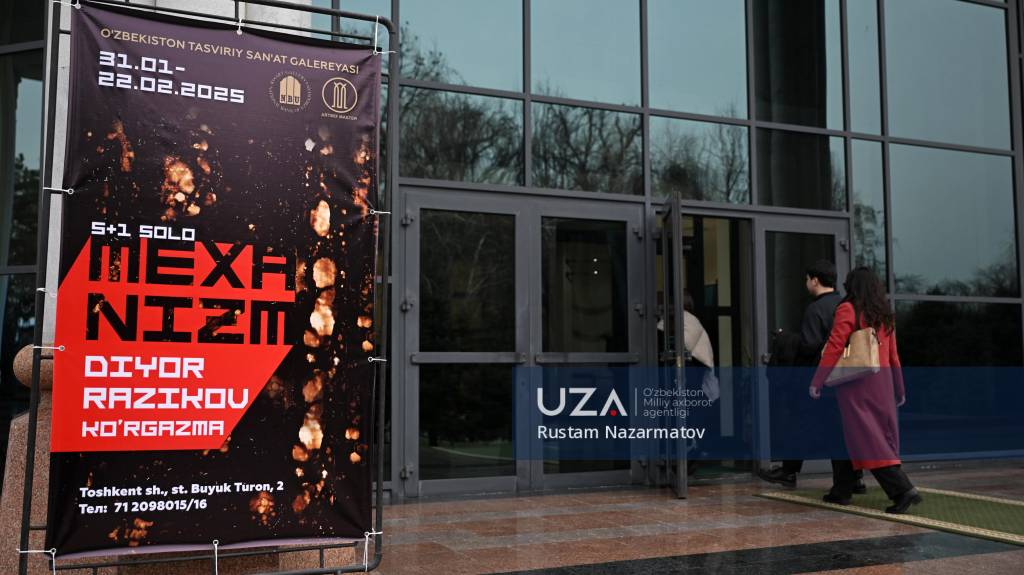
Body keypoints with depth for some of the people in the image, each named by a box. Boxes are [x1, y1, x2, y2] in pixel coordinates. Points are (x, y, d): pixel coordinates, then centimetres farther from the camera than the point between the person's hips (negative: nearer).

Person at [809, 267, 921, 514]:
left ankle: (903, 490, -16)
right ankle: (842, 491, 22)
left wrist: (816, 382, -11)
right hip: (881, 382, 7)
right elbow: (893, 355, 14)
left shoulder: (847, 310, -8)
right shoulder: (885, 315, 11)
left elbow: (834, 348, -14)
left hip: (855, 382, -7)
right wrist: (899, 390, 21)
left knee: (865, 438, -6)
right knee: (852, 435, 15)